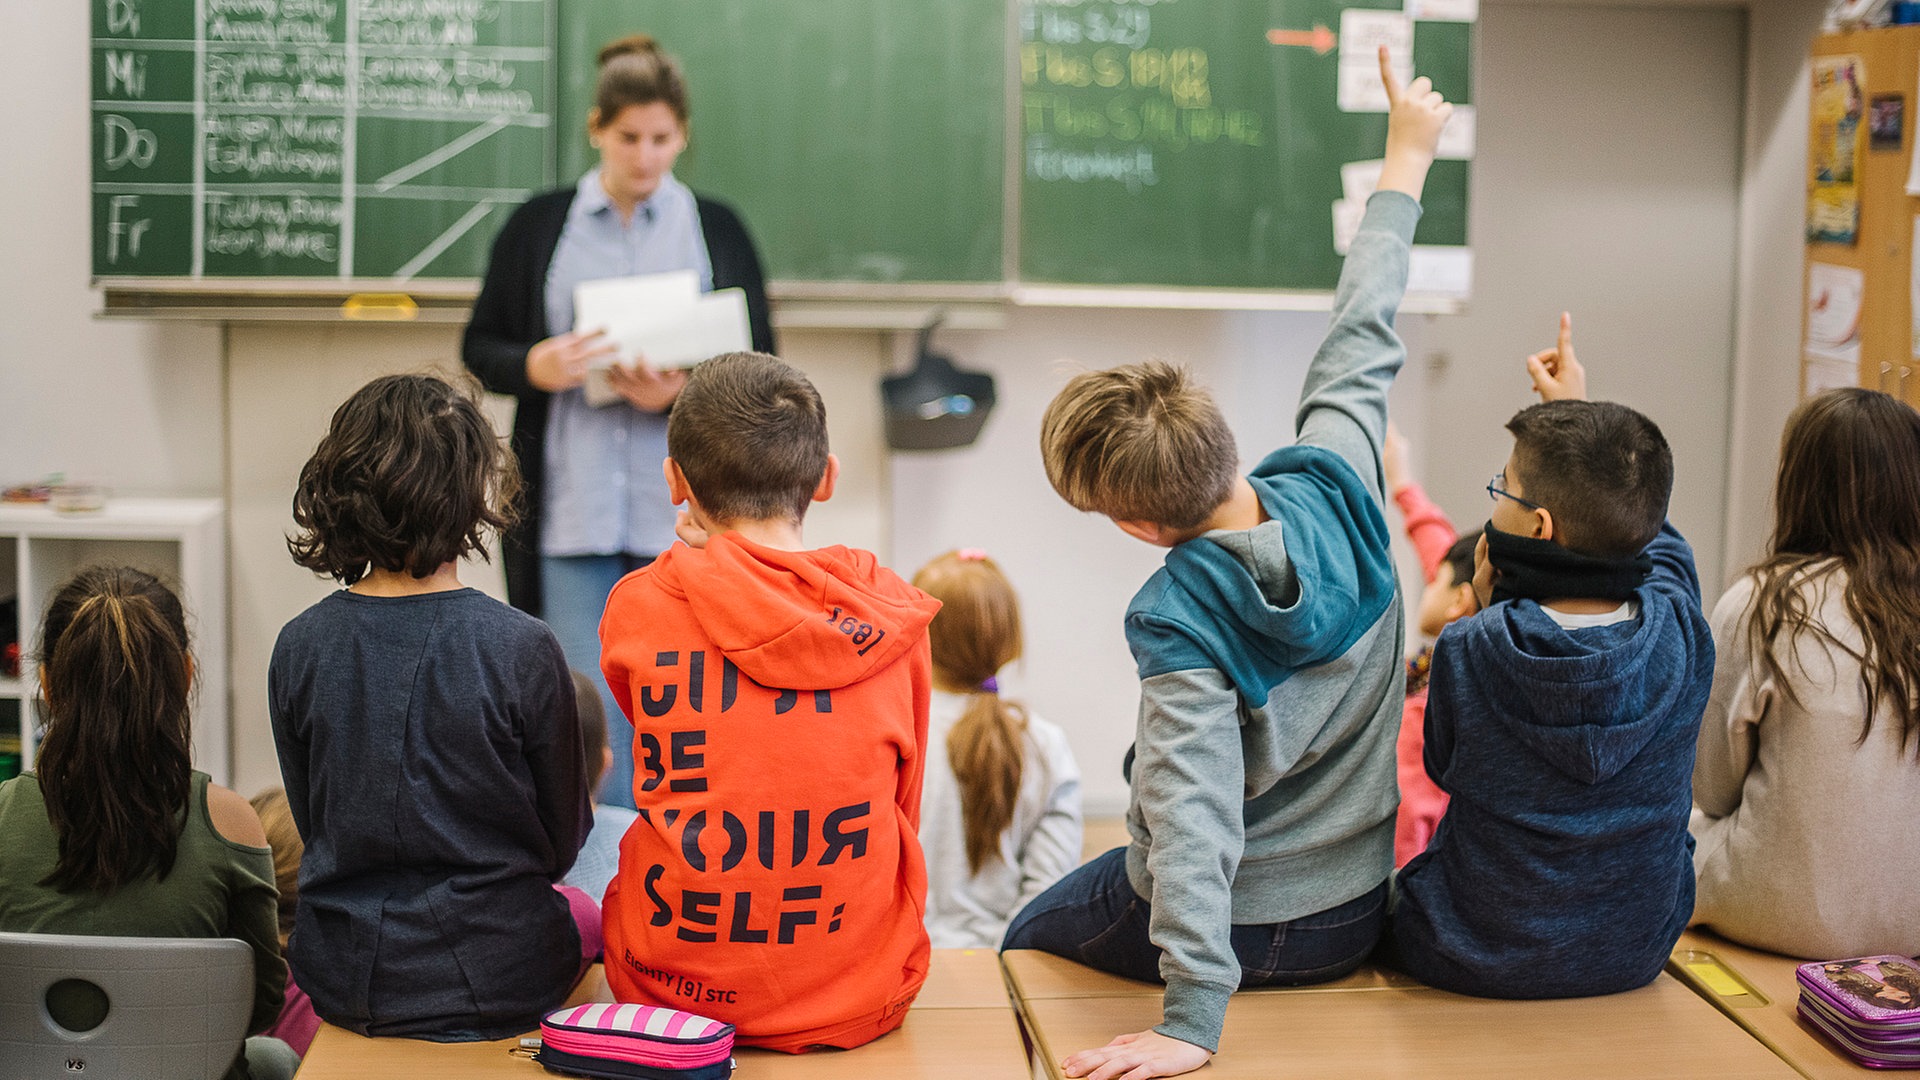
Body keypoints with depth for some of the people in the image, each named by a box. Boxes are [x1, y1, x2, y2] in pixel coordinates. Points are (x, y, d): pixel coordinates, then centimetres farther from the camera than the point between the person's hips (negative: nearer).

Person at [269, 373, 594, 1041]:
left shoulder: (298, 648, -9)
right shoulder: (521, 649, -18)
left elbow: (312, 824, 4)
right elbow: (562, 840, -6)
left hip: (339, 980, 4)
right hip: (497, 982, -4)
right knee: (586, 915, 32)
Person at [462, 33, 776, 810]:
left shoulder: (717, 230, 8)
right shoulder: (538, 226, 9)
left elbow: (760, 370, 6)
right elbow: (479, 349, 11)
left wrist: (683, 393, -14)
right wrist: (534, 367, -12)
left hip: (687, 513, 0)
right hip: (573, 514, 0)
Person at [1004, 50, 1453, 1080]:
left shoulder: (1176, 615, -28)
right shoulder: (1334, 482, -13)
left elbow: (1194, 805, -36)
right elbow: (1363, 341, 2)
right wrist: (1405, 160, 17)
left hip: (1235, 927, -6)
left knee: (1027, 944, 23)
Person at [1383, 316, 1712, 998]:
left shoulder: (1468, 653, -25)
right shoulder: (1679, 633, -14)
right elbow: (1648, 535, 10)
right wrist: (1577, 412, 23)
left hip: (1480, 963, -4)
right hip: (1635, 958, 4)